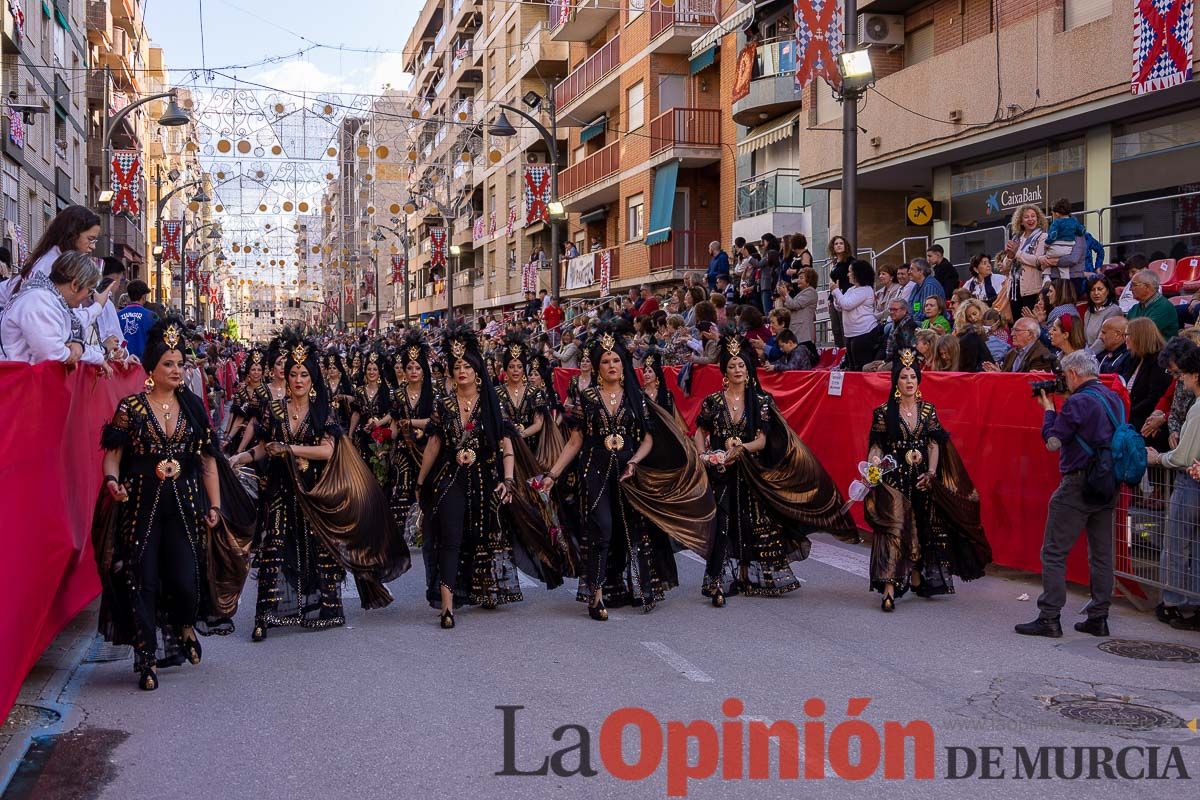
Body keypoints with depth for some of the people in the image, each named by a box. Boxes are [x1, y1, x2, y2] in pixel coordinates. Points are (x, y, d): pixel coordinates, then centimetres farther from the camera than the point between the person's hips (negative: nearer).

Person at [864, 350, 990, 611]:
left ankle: (916, 579, 27)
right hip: (894, 478, -4)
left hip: (922, 479, 4)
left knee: (921, 529, 11)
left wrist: (931, 473, -7)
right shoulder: (885, 412, -2)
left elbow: (934, 444, 5)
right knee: (894, 529, -13)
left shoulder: (928, 410, 6)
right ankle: (889, 589, -17)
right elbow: (877, 445, -2)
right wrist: (873, 464, -21)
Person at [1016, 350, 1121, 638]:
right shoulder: (1114, 399, 10)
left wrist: (1048, 410, 0)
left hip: (1078, 485, -8)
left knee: (1054, 552, -2)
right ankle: (1098, 618, 15)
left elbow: (1053, 442, -13)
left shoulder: (1078, 402, -15)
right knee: (1101, 554, 11)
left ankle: (1049, 618, -2)